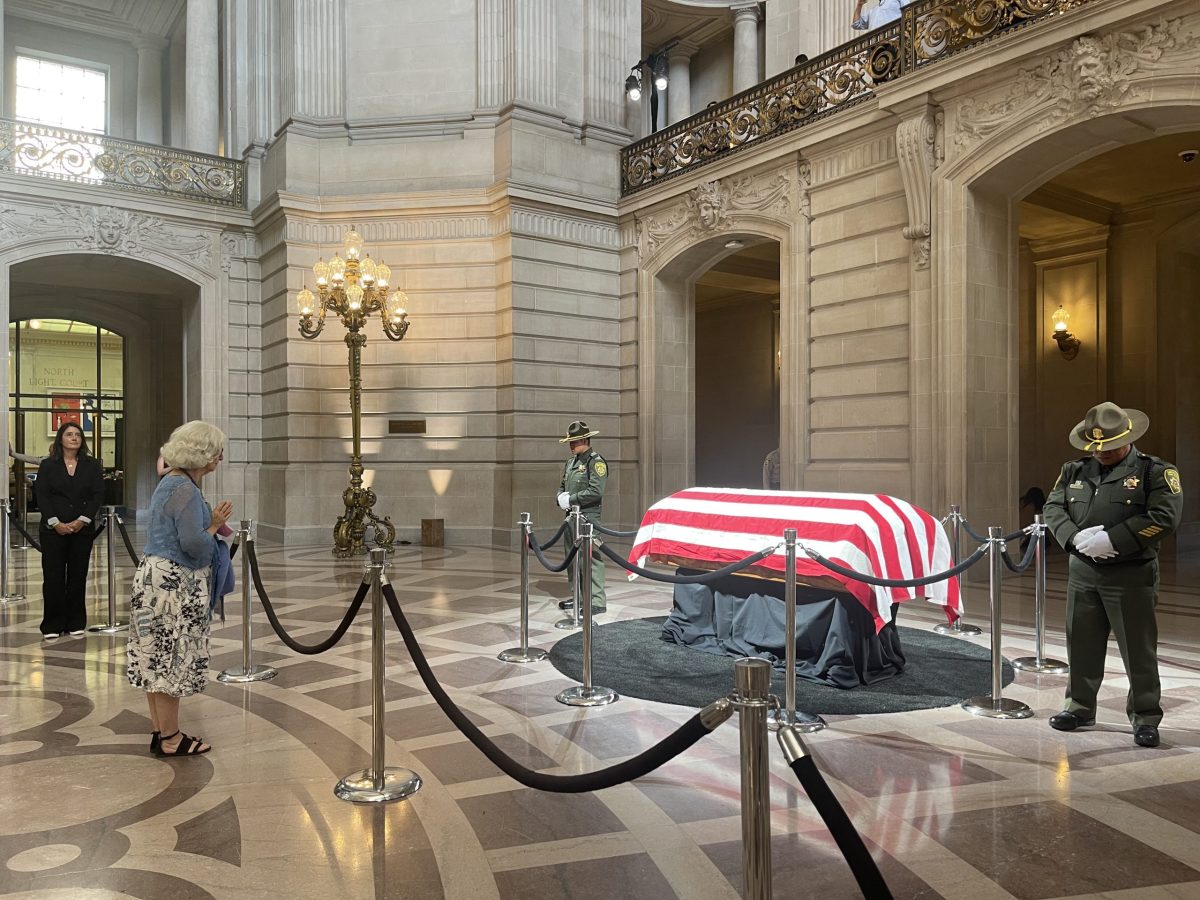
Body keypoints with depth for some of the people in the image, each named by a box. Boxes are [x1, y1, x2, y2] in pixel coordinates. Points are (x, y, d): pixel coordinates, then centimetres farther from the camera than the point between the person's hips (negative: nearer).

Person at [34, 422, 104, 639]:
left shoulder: (92, 465, 7)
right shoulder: (48, 465, 5)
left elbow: (98, 495, 0)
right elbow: (41, 496, -2)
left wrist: (82, 521, -11)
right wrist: (55, 523, -13)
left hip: (82, 529, 1)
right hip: (53, 529, -1)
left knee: (78, 576, 4)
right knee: (53, 576, 0)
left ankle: (75, 623, 12)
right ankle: (52, 625, 8)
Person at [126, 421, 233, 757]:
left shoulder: (171, 482, 12)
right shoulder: (186, 489, -19)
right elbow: (194, 544, -24)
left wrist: (212, 523, 10)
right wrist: (215, 525, -9)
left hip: (157, 578, 10)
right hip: (175, 583, -10)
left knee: (158, 659, 15)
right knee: (173, 661, -1)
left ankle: (161, 732, 24)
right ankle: (170, 739, 9)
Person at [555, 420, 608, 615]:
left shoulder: (596, 462, -10)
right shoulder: (571, 461, 15)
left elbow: (595, 492, -20)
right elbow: (562, 486, 23)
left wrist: (570, 499, -15)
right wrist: (561, 498, 1)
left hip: (588, 517, -9)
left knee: (591, 558, -9)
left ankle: (598, 602, -5)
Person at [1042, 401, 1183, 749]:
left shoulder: (1155, 471, -4)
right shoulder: (1074, 471, 10)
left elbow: (1164, 517, -15)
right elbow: (1053, 508, 5)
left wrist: (1111, 540, -20)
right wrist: (1075, 538, -14)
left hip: (1131, 576, -4)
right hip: (1082, 573, 5)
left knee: (1138, 649, 3)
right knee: (1082, 643, 13)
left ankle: (1145, 716, 17)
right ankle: (1081, 707, 27)